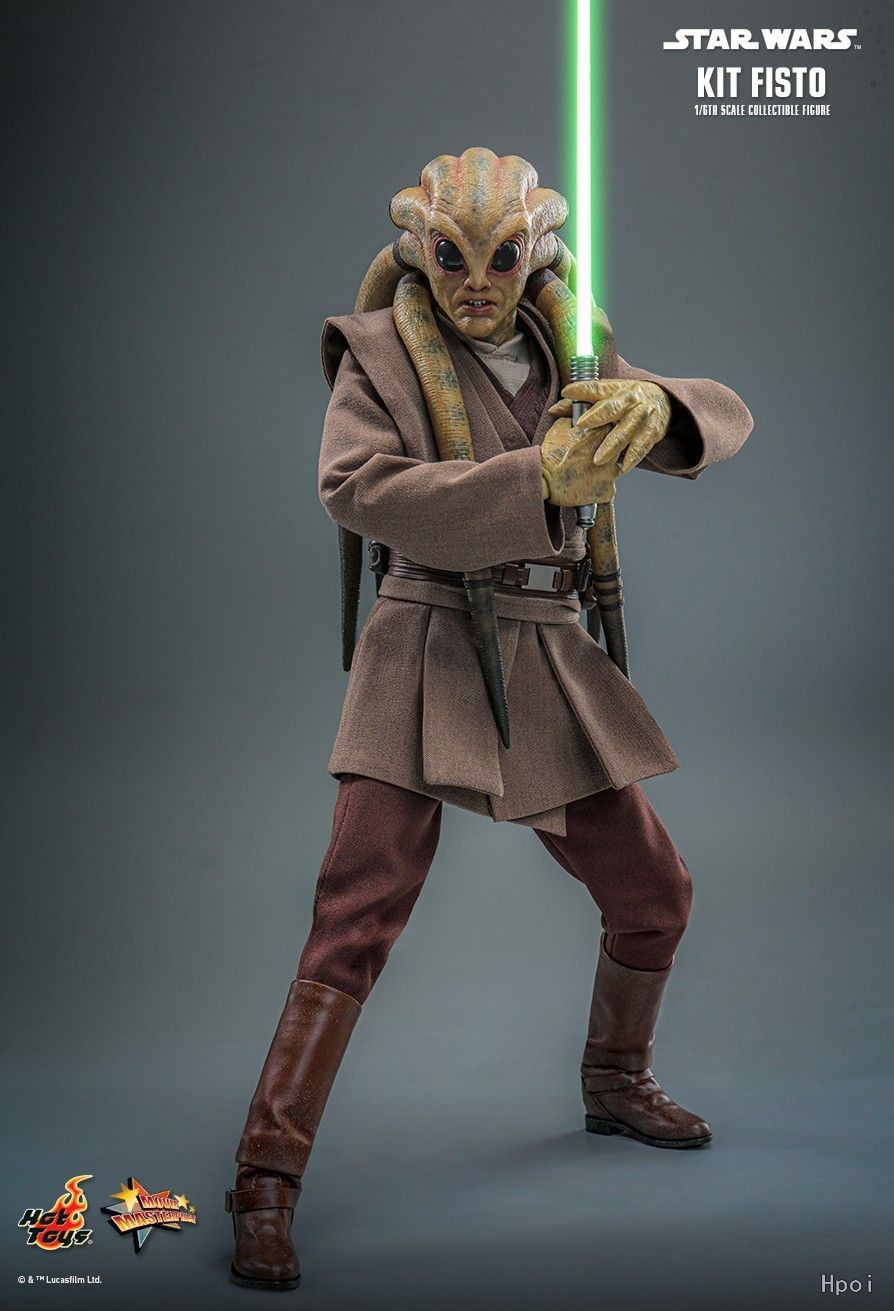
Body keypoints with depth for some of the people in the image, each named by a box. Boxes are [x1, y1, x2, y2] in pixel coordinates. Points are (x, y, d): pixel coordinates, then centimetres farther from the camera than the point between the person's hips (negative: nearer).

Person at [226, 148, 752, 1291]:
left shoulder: (571, 357, 10)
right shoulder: (382, 352, -3)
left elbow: (725, 419, 3)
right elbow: (356, 488, -21)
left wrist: (652, 408, -23)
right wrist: (538, 479, -31)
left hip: (549, 663, 5)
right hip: (427, 653, -5)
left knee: (654, 896, 14)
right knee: (357, 918, -14)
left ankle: (614, 1083, 40)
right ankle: (266, 1184, -8)